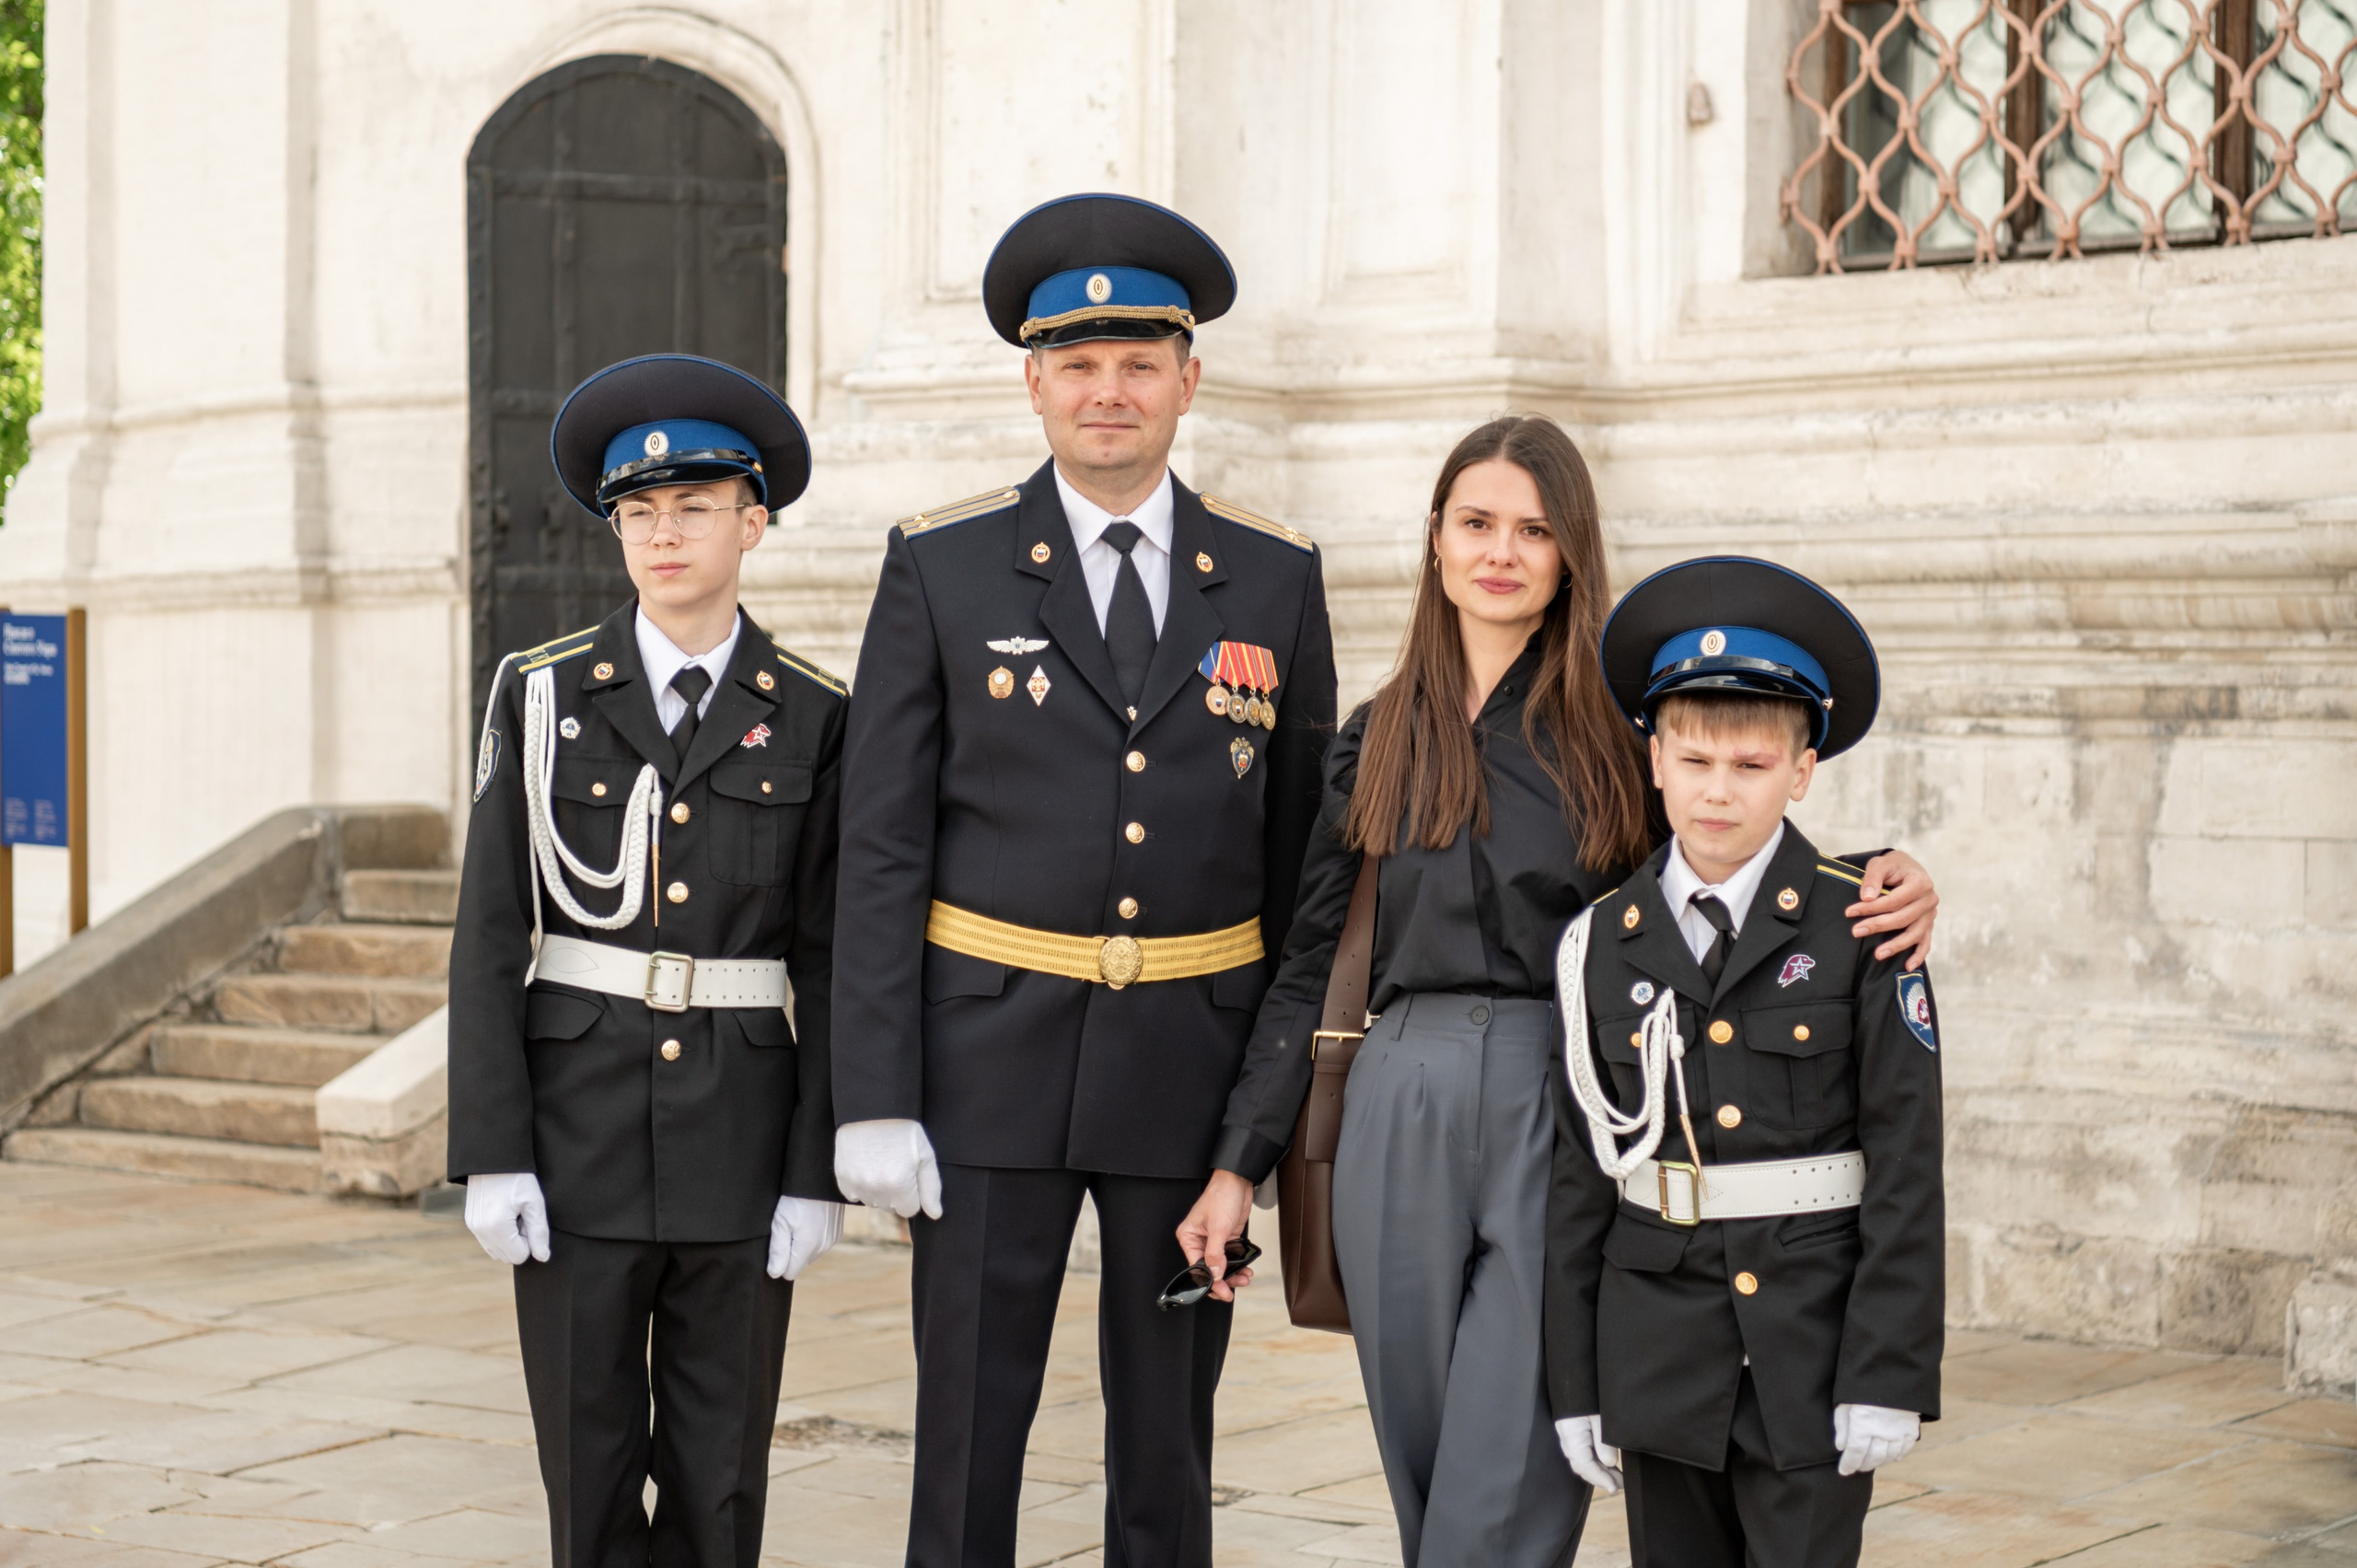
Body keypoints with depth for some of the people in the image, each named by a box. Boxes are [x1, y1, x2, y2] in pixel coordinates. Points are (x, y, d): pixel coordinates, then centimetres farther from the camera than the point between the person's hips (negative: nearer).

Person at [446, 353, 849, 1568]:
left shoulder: (811, 719, 2)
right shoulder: (542, 695, 0)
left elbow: (831, 961, 2)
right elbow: (490, 934, -1)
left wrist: (819, 1172, -5)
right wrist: (490, 1153, -8)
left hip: (741, 1130, 0)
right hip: (578, 1125, 0)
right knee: (589, 1465, 4)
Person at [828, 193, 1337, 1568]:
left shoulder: (1273, 579, 4)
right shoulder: (941, 572, -2)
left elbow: (1302, 854, 8)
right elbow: (882, 850, -3)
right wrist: (875, 1101, -9)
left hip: (1193, 1068, 2)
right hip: (992, 1057, -2)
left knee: (1169, 1438, 9)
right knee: (970, 1427, 1)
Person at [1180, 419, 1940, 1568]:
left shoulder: (1626, 723, 4)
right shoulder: (1380, 740, 12)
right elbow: (1309, 966, 15)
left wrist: (1888, 883, -17)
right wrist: (1238, 1163, 11)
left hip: (1566, 1122, -3)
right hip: (1403, 1118, 3)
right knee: (1425, 1474, 8)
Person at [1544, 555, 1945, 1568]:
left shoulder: (1857, 930, -4)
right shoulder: (1604, 942, 4)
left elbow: (1905, 1163, -5)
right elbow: (1577, 1174, 6)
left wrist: (1890, 1375, -10)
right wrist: (1575, 1382, 5)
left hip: (1812, 1349, -3)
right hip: (1660, 1357, 3)